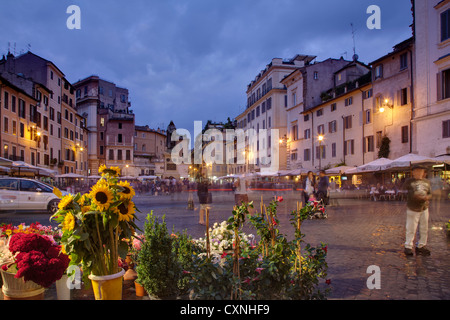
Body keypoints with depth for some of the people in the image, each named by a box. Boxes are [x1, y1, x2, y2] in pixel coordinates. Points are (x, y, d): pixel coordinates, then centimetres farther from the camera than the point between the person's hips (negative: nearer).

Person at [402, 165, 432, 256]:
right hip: (412, 209, -5)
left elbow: (430, 194, 13)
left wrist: (427, 197, -9)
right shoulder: (409, 181, -3)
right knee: (411, 229, -2)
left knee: (424, 229, 11)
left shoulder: (427, 182, 10)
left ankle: (421, 246, 24)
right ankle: (408, 247, 8)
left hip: (424, 208, 5)